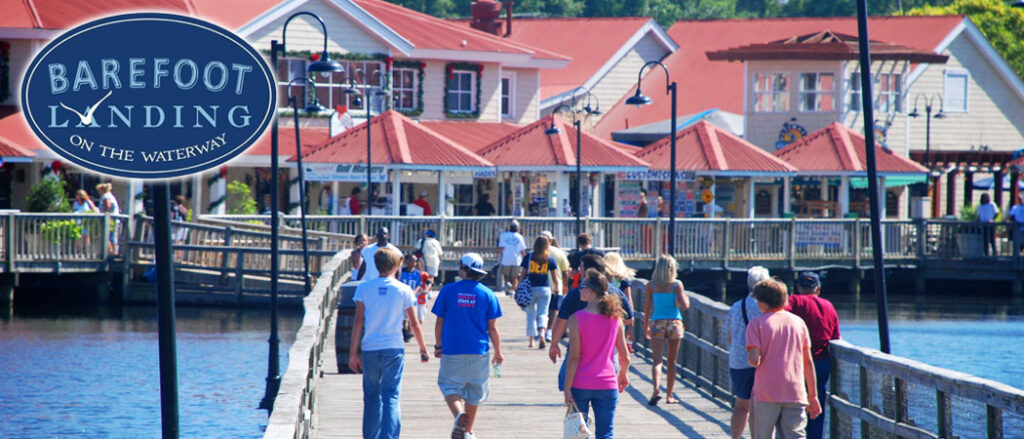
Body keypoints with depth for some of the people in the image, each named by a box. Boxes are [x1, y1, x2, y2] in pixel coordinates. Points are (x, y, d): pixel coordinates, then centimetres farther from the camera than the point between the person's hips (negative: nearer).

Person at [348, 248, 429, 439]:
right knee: (391, 398, -4)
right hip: (394, 349, -2)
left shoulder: (364, 288, 1)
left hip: (370, 349, 2)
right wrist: (423, 349, 17)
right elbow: (414, 324, 3)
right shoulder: (403, 290, -1)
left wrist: (353, 353, 1)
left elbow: (358, 321, -1)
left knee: (371, 397, 13)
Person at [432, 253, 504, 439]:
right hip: (478, 352, 1)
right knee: (474, 392, 14)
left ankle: (458, 414, -20)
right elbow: (492, 327, -1)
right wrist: (498, 352, 8)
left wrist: (438, 346, 14)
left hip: (452, 350, -1)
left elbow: (439, 322, 2)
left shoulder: (448, 291, -2)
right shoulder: (487, 294, -2)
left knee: (450, 387, 8)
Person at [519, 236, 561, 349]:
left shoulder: (528, 256, -1)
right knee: (543, 313, 3)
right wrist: (558, 288, 19)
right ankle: (541, 333, -23)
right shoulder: (550, 259, 0)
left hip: (530, 288, 0)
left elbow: (523, 275, -1)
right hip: (544, 289, 0)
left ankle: (532, 340, 12)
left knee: (531, 314, 11)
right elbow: (555, 277, 2)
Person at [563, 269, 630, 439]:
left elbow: (574, 357, -12)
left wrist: (567, 388, -9)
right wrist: (623, 375, 26)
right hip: (607, 385, 2)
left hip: (580, 386, -2)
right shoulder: (615, 317, 1)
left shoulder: (577, 319, -10)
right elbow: (624, 356, 7)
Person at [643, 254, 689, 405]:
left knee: (657, 360, -4)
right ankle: (669, 395, 14)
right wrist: (687, 299, 10)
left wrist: (646, 327, 11)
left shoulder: (651, 285, -1)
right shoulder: (677, 284, -4)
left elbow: (647, 309, 0)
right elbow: (684, 305, -11)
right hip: (674, 322, 0)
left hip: (657, 324, 0)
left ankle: (656, 389, -27)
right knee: (672, 362, 11)